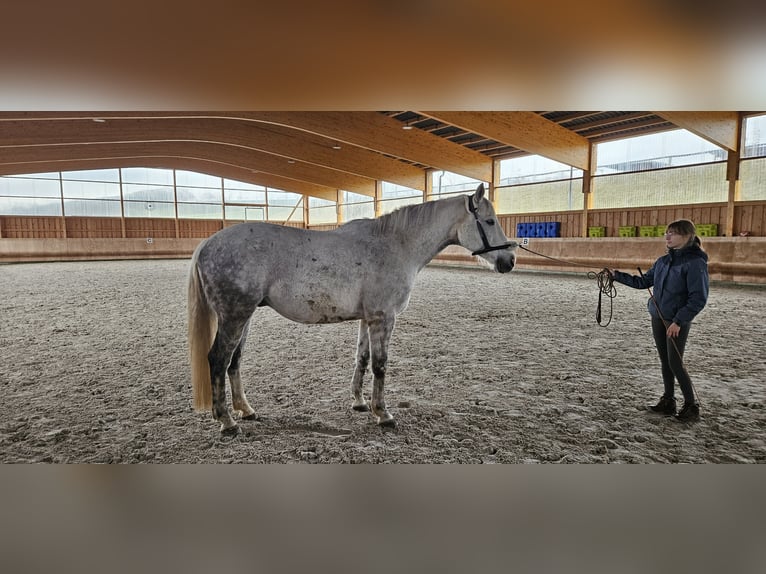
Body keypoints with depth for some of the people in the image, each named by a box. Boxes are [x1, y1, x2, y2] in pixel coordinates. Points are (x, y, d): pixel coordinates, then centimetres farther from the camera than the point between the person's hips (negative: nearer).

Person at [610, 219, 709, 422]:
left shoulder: (695, 263, -16)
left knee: (675, 363, -3)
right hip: (658, 318, 7)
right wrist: (617, 275, 7)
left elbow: (698, 299, -18)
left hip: (677, 322, -7)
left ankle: (692, 406, 13)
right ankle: (668, 401, 24)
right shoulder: (663, 261, 7)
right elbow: (643, 281, 14)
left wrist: (678, 321, -20)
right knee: (665, 361, 13)